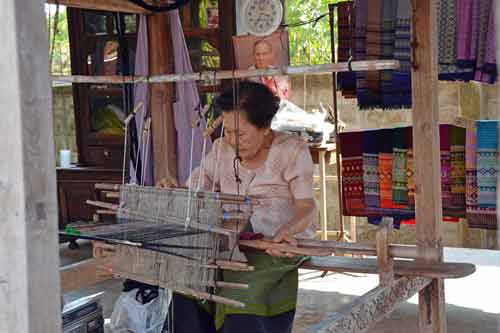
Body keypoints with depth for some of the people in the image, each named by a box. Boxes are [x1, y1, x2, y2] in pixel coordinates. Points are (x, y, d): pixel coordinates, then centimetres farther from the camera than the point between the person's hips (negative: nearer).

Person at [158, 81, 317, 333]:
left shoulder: (292, 150, -3)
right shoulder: (221, 148, 11)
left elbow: (306, 208, -11)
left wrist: (286, 230, -33)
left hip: (282, 244, -4)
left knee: (244, 285, -32)